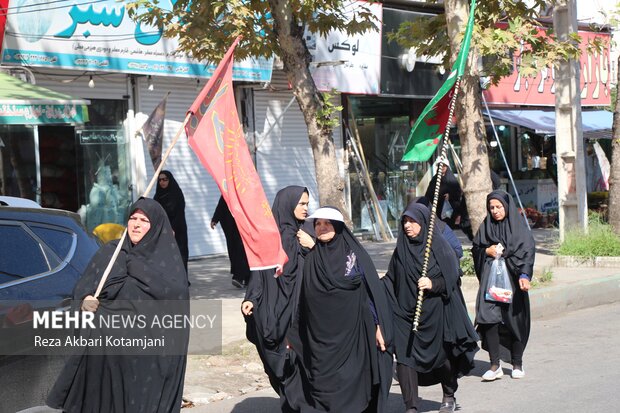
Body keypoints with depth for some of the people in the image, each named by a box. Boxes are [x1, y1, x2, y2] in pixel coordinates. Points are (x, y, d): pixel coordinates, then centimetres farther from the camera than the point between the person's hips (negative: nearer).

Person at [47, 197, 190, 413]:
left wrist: (136, 266, -10)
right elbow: (83, 286, 10)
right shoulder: (110, 252, 12)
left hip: (149, 348, -3)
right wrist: (85, 300, -13)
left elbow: (177, 291, -13)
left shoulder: (167, 256, 3)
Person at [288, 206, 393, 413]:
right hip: (320, 339, 2)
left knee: (351, 385, -2)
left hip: (350, 334, -2)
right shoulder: (311, 259, 8)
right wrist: (292, 334, 13)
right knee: (322, 388, -1)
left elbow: (373, 290, 0)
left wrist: (379, 326, -7)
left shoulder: (355, 254, 2)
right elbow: (301, 300, 12)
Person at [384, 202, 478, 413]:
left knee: (441, 356, 10)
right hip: (406, 312, 3)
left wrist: (433, 284, -23)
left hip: (435, 311, -2)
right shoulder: (401, 249, 6)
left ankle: (449, 396, 34)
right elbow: (391, 278, 9)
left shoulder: (438, 244, -4)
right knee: (405, 356, -8)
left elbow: (451, 275, -7)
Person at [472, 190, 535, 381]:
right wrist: (487, 251, -5)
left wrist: (524, 275, -23)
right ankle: (495, 365, -11)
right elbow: (475, 250, 17)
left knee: (515, 320, 3)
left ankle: (517, 363, 20)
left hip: (512, 278, -2)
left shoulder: (518, 227, 0)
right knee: (488, 317, -13)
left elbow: (527, 251, -9)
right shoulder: (485, 227, 11)